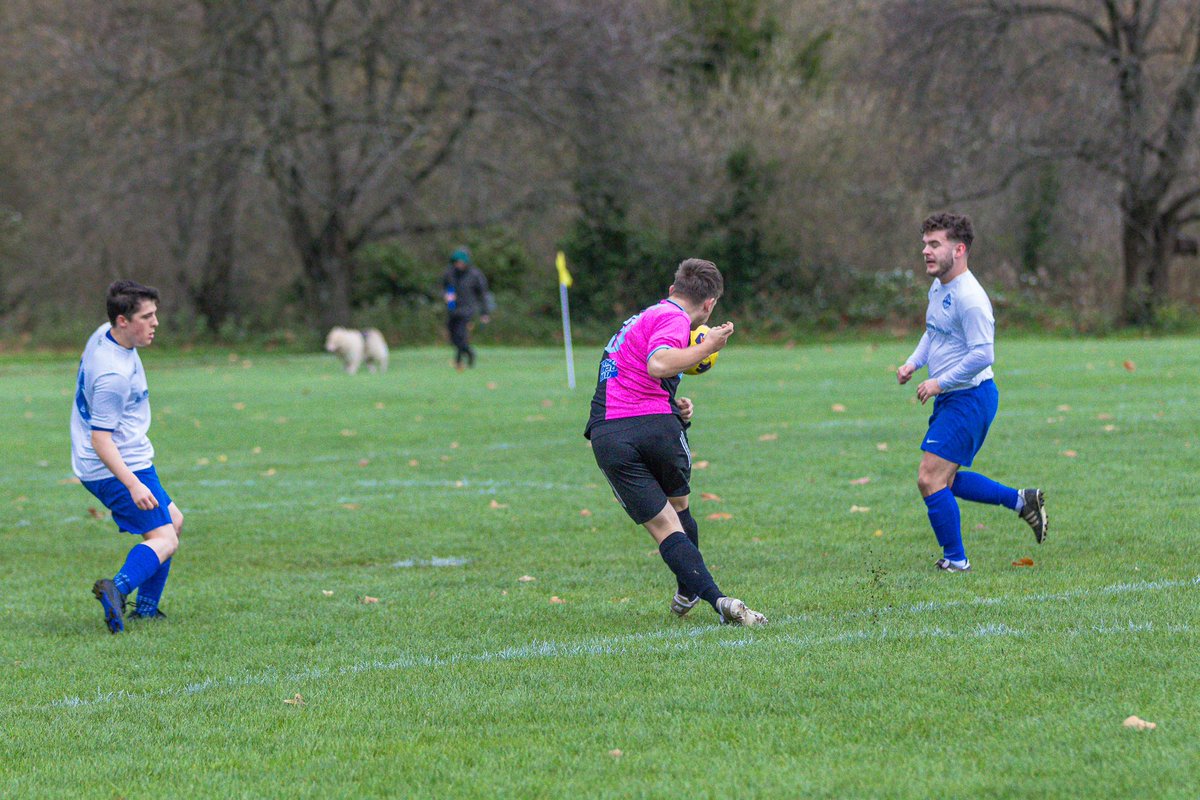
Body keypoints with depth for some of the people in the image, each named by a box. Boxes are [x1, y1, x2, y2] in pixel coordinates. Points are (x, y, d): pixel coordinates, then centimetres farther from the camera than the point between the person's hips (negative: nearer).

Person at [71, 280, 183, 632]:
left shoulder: (104, 334, 2)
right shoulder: (114, 375, -29)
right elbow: (100, 439, -28)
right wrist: (133, 485, -35)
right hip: (121, 467, -10)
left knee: (173, 521, 22)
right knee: (164, 539, -15)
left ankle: (146, 609, 20)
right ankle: (118, 587, -36)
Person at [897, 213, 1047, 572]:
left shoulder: (970, 297, -21)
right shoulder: (938, 288, 10)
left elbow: (983, 354, -26)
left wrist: (939, 382, -22)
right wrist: (913, 362, 9)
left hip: (970, 398, -10)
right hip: (950, 398, 10)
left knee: (930, 480, -11)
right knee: (946, 481, 17)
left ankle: (955, 560, 2)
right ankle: (1022, 500, 26)